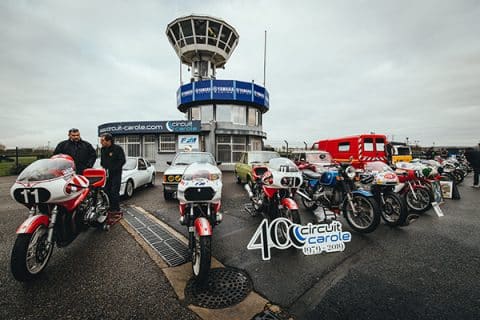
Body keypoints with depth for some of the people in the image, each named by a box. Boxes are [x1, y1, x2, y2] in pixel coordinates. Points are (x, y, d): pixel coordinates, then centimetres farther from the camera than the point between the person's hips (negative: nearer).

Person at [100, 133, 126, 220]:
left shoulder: (117, 148, -9)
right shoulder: (102, 149, 13)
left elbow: (122, 161, -13)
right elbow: (102, 161, 25)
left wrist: (112, 170, -18)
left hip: (116, 174, -7)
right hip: (106, 174, 7)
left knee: (114, 192, -9)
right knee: (107, 192, 8)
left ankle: (117, 211, -3)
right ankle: (110, 210, 19)